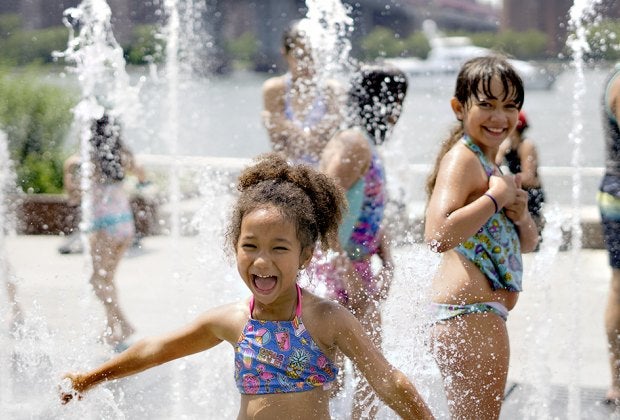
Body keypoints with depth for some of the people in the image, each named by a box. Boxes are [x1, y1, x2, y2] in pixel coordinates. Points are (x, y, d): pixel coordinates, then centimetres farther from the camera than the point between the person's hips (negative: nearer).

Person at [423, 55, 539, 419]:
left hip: (483, 314, 11)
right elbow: (439, 235, -30)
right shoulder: (462, 158, -13)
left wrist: (520, 215, 0)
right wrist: (497, 196, -20)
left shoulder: (490, 164, 17)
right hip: (469, 311, -11)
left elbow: (527, 243, 22)